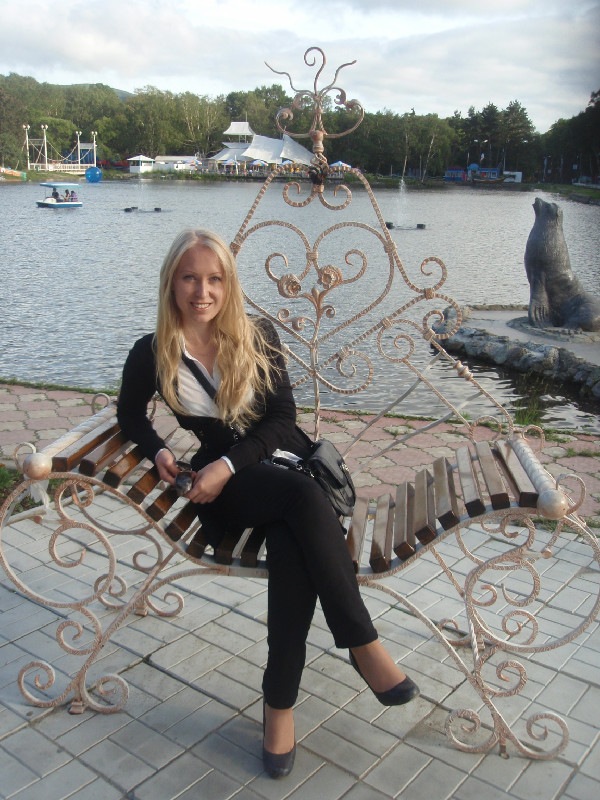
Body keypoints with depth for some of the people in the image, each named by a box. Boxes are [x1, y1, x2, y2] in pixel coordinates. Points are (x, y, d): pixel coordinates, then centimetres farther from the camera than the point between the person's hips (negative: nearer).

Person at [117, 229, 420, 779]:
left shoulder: (258, 336, 2)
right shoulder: (152, 354, 0)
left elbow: (281, 418, -2)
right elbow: (130, 415, 15)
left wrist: (228, 463, -16)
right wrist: (159, 451, -7)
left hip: (287, 460, 2)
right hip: (228, 486, -1)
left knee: (292, 546, -34)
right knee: (306, 496, -36)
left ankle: (280, 705, -21)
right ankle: (365, 646, -28)